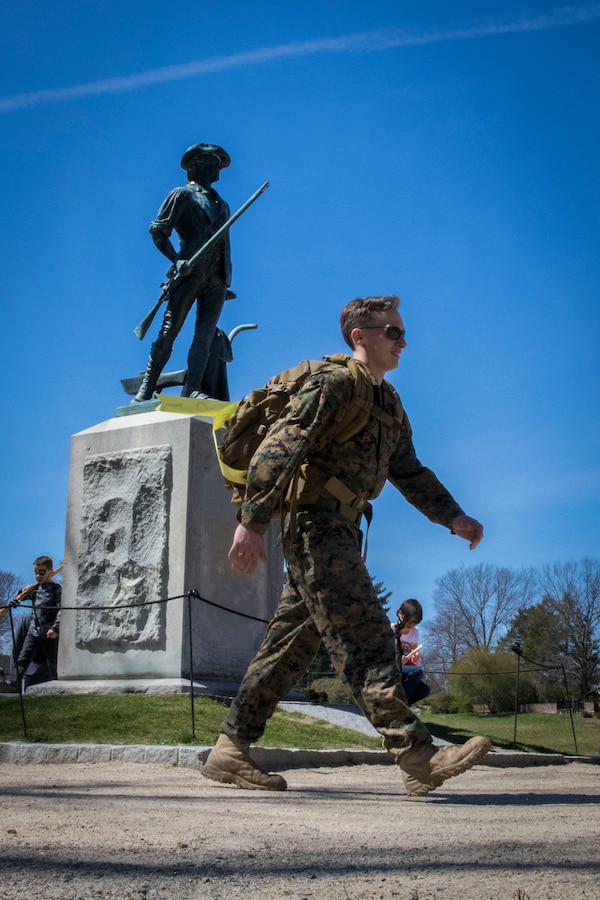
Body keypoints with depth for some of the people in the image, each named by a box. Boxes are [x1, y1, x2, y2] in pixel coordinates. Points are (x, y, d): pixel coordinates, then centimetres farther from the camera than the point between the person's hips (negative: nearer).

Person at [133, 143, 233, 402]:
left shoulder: (222, 205, 26)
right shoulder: (182, 195, 9)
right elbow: (158, 230, 1)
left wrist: (227, 279, 10)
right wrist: (177, 259, -14)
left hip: (217, 278, 5)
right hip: (190, 273, -5)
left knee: (205, 336, -6)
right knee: (169, 331, -9)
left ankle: (192, 389, -11)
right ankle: (145, 390, -7)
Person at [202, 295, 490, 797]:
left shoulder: (390, 403, 21)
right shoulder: (333, 383, -7)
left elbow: (408, 471, 21)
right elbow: (279, 449, -15)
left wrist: (453, 518, 8)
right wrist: (252, 523, -21)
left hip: (342, 528, 10)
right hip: (317, 521, -10)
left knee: (293, 643, 9)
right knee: (364, 636, -14)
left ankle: (230, 750, 15)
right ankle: (418, 757, -16)